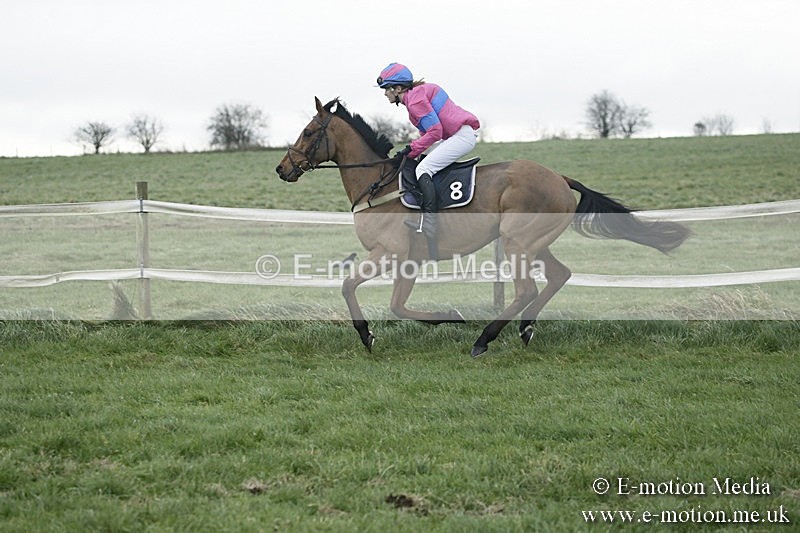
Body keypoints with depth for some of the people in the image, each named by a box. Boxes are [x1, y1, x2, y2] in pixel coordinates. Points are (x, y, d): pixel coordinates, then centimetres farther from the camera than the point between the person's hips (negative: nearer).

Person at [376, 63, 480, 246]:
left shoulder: (415, 99, -13)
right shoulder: (416, 94, 19)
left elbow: (434, 132, -20)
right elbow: (428, 131, 17)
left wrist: (411, 150, -14)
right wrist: (411, 150, 4)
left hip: (462, 134, -11)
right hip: (457, 135, 11)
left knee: (423, 168, -19)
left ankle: (428, 225, -31)